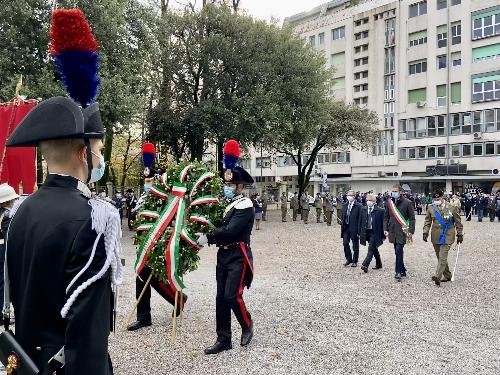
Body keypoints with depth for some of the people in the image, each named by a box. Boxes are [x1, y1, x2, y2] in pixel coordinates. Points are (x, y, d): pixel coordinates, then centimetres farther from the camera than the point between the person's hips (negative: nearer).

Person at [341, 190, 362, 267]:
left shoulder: (358, 206, -9)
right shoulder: (345, 205, 9)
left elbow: (360, 219, -11)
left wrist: (359, 230, -14)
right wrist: (342, 227, 8)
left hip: (354, 228, -5)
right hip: (346, 227, 5)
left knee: (355, 246, 7)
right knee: (345, 243, 4)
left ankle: (354, 261, 19)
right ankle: (348, 259, 21)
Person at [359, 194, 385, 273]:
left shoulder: (380, 211, -9)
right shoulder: (363, 210, 6)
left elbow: (383, 223, -7)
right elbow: (361, 222, 11)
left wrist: (383, 236, -7)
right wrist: (360, 233, 8)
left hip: (375, 233, -5)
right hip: (366, 232, 5)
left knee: (371, 249, -12)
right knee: (374, 249, 16)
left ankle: (365, 265, -16)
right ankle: (378, 264, 30)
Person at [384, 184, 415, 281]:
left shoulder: (407, 203, -5)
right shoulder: (389, 202, 8)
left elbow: (412, 218, -4)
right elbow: (386, 217, 15)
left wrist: (411, 231, -10)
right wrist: (385, 229, 6)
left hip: (402, 231, -5)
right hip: (392, 231, 5)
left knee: (399, 251, -12)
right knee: (398, 251, 12)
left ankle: (398, 272, -5)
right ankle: (403, 270, 24)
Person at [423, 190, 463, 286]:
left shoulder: (452, 208, -2)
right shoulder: (431, 209, 4)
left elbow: (458, 223, 5)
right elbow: (427, 222, 7)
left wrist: (460, 234, 5)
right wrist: (425, 232, -6)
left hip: (447, 236, -4)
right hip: (435, 237, 4)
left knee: (442, 257, -15)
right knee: (440, 257, 13)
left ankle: (437, 276, -20)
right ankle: (447, 276, 28)